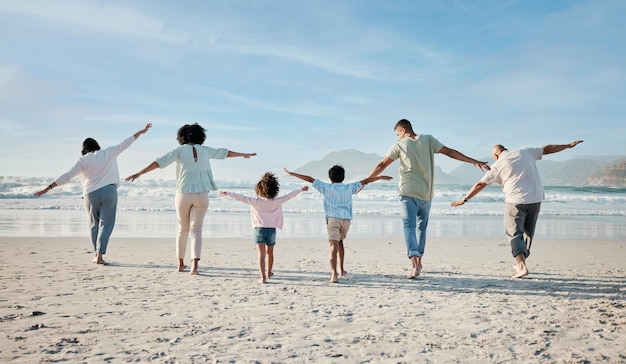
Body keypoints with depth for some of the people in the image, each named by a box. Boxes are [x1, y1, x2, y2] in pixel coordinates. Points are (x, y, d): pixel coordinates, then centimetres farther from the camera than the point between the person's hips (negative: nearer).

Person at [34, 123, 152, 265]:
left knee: (94, 224, 17)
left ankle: (96, 254, 15)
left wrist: (48, 188, -3)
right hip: (109, 191, 0)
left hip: (91, 194, 1)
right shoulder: (108, 153, 6)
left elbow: (67, 176, -5)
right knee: (106, 224, -1)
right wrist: (141, 131, 23)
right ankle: (99, 256, -10)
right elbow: (125, 143, 13)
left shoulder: (83, 160, 2)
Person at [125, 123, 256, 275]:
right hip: (201, 195, 0)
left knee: (183, 229, 16)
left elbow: (159, 162, -9)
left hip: (183, 194, 0)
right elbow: (224, 153, 23)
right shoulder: (205, 150, 8)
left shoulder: (180, 150, 0)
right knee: (196, 230, -1)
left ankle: (181, 263, 25)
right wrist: (244, 154, 37)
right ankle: (194, 265, -17)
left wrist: (139, 173, -9)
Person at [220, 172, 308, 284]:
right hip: (271, 230, 2)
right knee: (269, 253, 21)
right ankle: (269, 273, 37)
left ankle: (263, 277, -14)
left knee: (261, 254, -4)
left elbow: (242, 198, -9)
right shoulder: (277, 202, -3)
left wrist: (227, 193, -3)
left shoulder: (256, 201, -6)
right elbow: (288, 196, 2)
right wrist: (301, 189, 11)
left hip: (259, 229, -2)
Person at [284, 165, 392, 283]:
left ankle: (334, 274, -29)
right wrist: (380, 177, 37)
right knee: (340, 242, 25)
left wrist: (292, 174, 14)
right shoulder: (349, 188, 17)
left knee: (334, 245, -14)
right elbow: (364, 181, 26)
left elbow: (310, 179, 10)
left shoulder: (326, 187, 10)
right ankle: (341, 270, 30)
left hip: (332, 218, -3)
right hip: (346, 219, 3)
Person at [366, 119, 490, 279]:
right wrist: (474, 162, 7)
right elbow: (449, 152, 3)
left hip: (407, 192, -3)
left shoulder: (400, 145, 1)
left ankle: (415, 264, -26)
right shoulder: (428, 140, 7)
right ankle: (418, 262, 26)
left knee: (409, 227, -9)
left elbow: (382, 165, 2)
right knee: (422, 227, 18)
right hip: (425, 193, 4)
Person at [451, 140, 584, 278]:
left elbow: (480, 184, 0)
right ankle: (520, 263, 30)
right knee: (528, 231, 18)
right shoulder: (524, 153, 11)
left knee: (514, 233, -3)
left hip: (516, 201, -5)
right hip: (535, 199, 5)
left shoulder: (498, 165, 0)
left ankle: (522, 266, -19)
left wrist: (464, 199, 5)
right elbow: (547, 149, 19)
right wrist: (569, 145, 32)